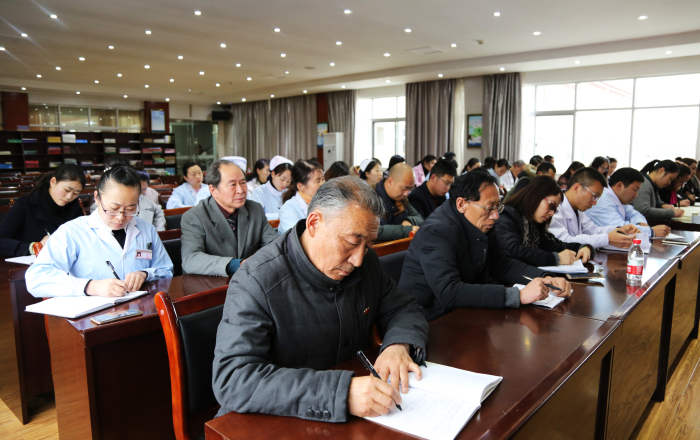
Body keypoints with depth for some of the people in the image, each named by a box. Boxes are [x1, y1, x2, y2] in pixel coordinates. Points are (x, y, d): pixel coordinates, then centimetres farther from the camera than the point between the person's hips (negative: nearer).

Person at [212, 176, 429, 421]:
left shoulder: (366, 262, 1)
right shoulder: (255, 283, -20)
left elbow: (404, 310, 11)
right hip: (282, 423, -4)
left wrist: (399, 345, -13)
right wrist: (341, 393, -37)